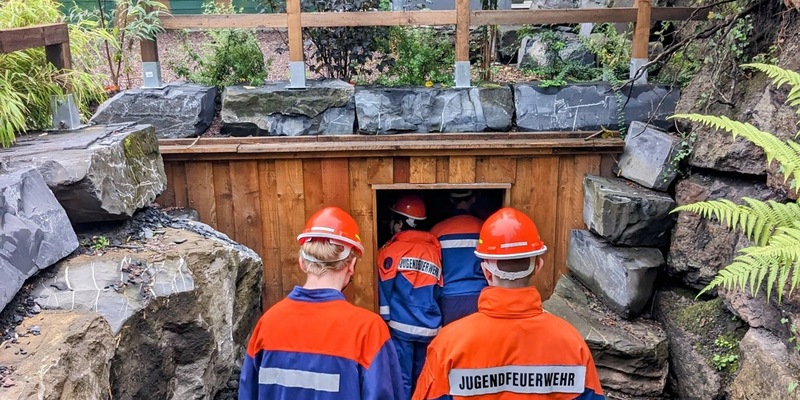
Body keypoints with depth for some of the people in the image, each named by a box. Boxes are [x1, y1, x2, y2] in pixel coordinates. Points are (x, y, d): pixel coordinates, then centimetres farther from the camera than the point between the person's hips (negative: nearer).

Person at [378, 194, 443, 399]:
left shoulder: (392, 250, -4)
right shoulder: (434, 249, 8)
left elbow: (385, 291, -6)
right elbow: (438, 291, 12)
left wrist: (384, 321, 1)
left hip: (401, 326, -4)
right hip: (429, 328, 4)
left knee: (401, 380, 2)